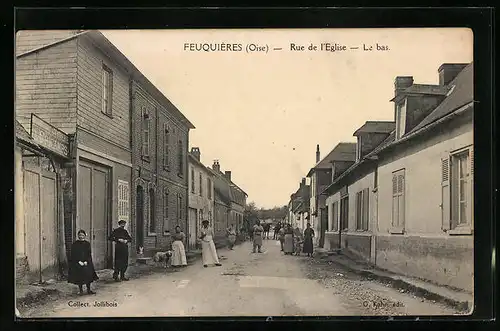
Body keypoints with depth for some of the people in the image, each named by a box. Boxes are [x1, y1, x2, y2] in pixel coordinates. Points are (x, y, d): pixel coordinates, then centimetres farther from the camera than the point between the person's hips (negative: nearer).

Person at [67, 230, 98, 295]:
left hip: (87, 262, 2)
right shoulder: (75, 244, -2)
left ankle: (88, 290, 13)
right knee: (79, 277, 0)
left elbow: (89, 254, 4)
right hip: (77, 263, -2)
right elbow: (73, 254, -5)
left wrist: (86, 261, -9)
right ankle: (81, 290, 11)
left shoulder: (87, 244, 5)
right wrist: (79, 261, -14)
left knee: (88, 276, 2)